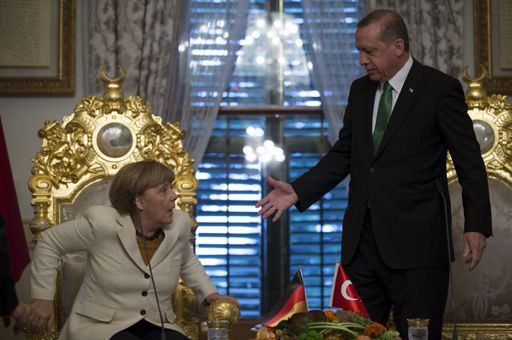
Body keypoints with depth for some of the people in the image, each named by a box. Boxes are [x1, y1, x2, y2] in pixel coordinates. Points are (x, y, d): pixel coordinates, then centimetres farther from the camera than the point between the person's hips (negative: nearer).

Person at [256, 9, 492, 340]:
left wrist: (477, 225, -10)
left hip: (415, 242, -5)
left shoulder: (440, 89, -4)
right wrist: (298, 191, 6)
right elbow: (342, 155, 18)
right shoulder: (360, 91, 14)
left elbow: (470, 161, -3)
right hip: (363, 240, 6)